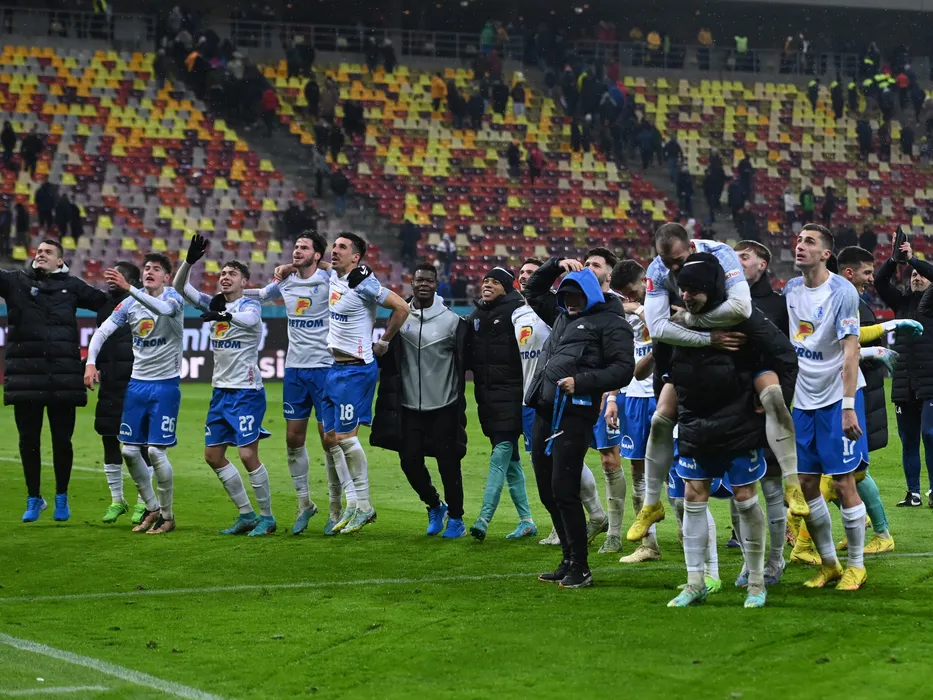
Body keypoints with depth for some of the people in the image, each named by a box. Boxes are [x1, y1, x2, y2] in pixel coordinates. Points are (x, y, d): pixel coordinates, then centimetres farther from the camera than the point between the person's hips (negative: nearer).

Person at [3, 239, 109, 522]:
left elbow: (106, 302, 19)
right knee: (28, 440, 6)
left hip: (63, 375, 0)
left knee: (62, 440, 4)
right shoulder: (15, 281, 9)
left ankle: (62, 497, 21)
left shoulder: (70, 286, 11)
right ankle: (34, 499, 19)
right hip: (25, 375, 0)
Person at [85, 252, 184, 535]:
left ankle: (167, 515, 8)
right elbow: (102, 331, 2)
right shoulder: (130, 304, 3)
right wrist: (90, 362, -15)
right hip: (137, 382, 5)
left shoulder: (173, 298, -10)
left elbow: (163, 308, -34)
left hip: (165, 385, -5)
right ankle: (152, 509, 21)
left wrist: (128, 288, -45)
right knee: (129, 451, 3)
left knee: (155, 452, -9)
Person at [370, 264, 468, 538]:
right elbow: (388, 360, 12)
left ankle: (456, 519, 15)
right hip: (409, 406, 3)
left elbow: (466, 361, 3)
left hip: (444, 406, -2)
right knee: (410, 461, 2)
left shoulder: (452, 321, -2)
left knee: (448, 463, -1)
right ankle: (435, 506, 27)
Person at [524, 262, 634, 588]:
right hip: (544, 411, 8)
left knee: (563, 491, -11)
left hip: (575, 413, -8)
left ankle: (580, 568, -3)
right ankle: (568, 562, 20)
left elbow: (623, 369, -8)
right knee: (548, 491, 10)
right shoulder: (563, 317, 23)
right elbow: (534, 292, 38)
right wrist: (556, 265, 22)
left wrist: (581, 382, -16)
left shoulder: (610, 323, 1)